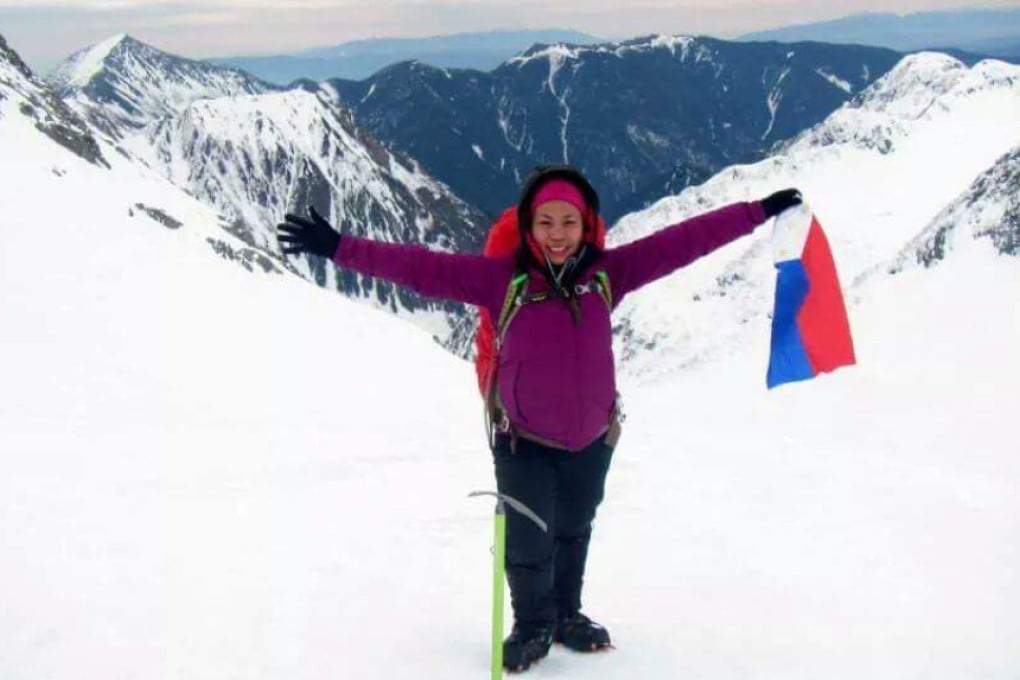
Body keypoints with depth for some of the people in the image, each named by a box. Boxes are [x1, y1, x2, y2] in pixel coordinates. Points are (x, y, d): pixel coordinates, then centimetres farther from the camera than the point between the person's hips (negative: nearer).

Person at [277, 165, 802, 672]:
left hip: (592, 440, 3)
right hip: (523, 442, -2)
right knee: (527, 542, 1)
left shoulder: (608, 273, -7)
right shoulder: (502, 277, -13)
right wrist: (339, 248, -19)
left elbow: (679, 243, -7)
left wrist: (758, 213, -6)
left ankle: (567, 615, 44)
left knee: (573, 533, 20)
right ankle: (532, 624, 28)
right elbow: (424, 268, -15)